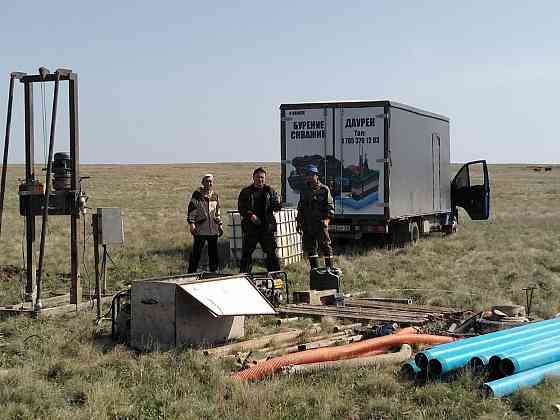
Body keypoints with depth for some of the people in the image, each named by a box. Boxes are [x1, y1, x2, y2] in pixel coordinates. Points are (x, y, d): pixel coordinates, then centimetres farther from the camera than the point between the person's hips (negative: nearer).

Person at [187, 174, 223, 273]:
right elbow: (191, 209, -4)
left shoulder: (215, 195, 15)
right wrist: (191, 223, -12)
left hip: (213, 229, 5)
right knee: (196, 252, -4)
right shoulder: (197, 194, -1)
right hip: (200, 228, -5)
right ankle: (191, 272, 1)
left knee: (214, 252, 10)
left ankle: (213, 271, 21)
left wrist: (219, 224, 20)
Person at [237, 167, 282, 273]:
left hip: (267, 227, 1)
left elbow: (275, 206, 1)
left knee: (271, 252, 2)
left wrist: (278, 206, -22)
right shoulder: (246, 192, 6)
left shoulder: (270, 191, 9)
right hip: (250, 227, 0)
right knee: (246, 253, 4)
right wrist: (250, 215, -17)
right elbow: (241, 208, -1)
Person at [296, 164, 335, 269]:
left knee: (325, 247, -5)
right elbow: (300, 208, 22)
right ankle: (314, 269, 19)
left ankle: (329, 268, 2)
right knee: (309, 248, 9)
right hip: (307, 225, 6)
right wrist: (299, 223, 15)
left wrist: (327, 218, -17)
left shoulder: (324, 190, 1)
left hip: (320, 224, -6)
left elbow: (330, 206, -3)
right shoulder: (305, 192, 17)